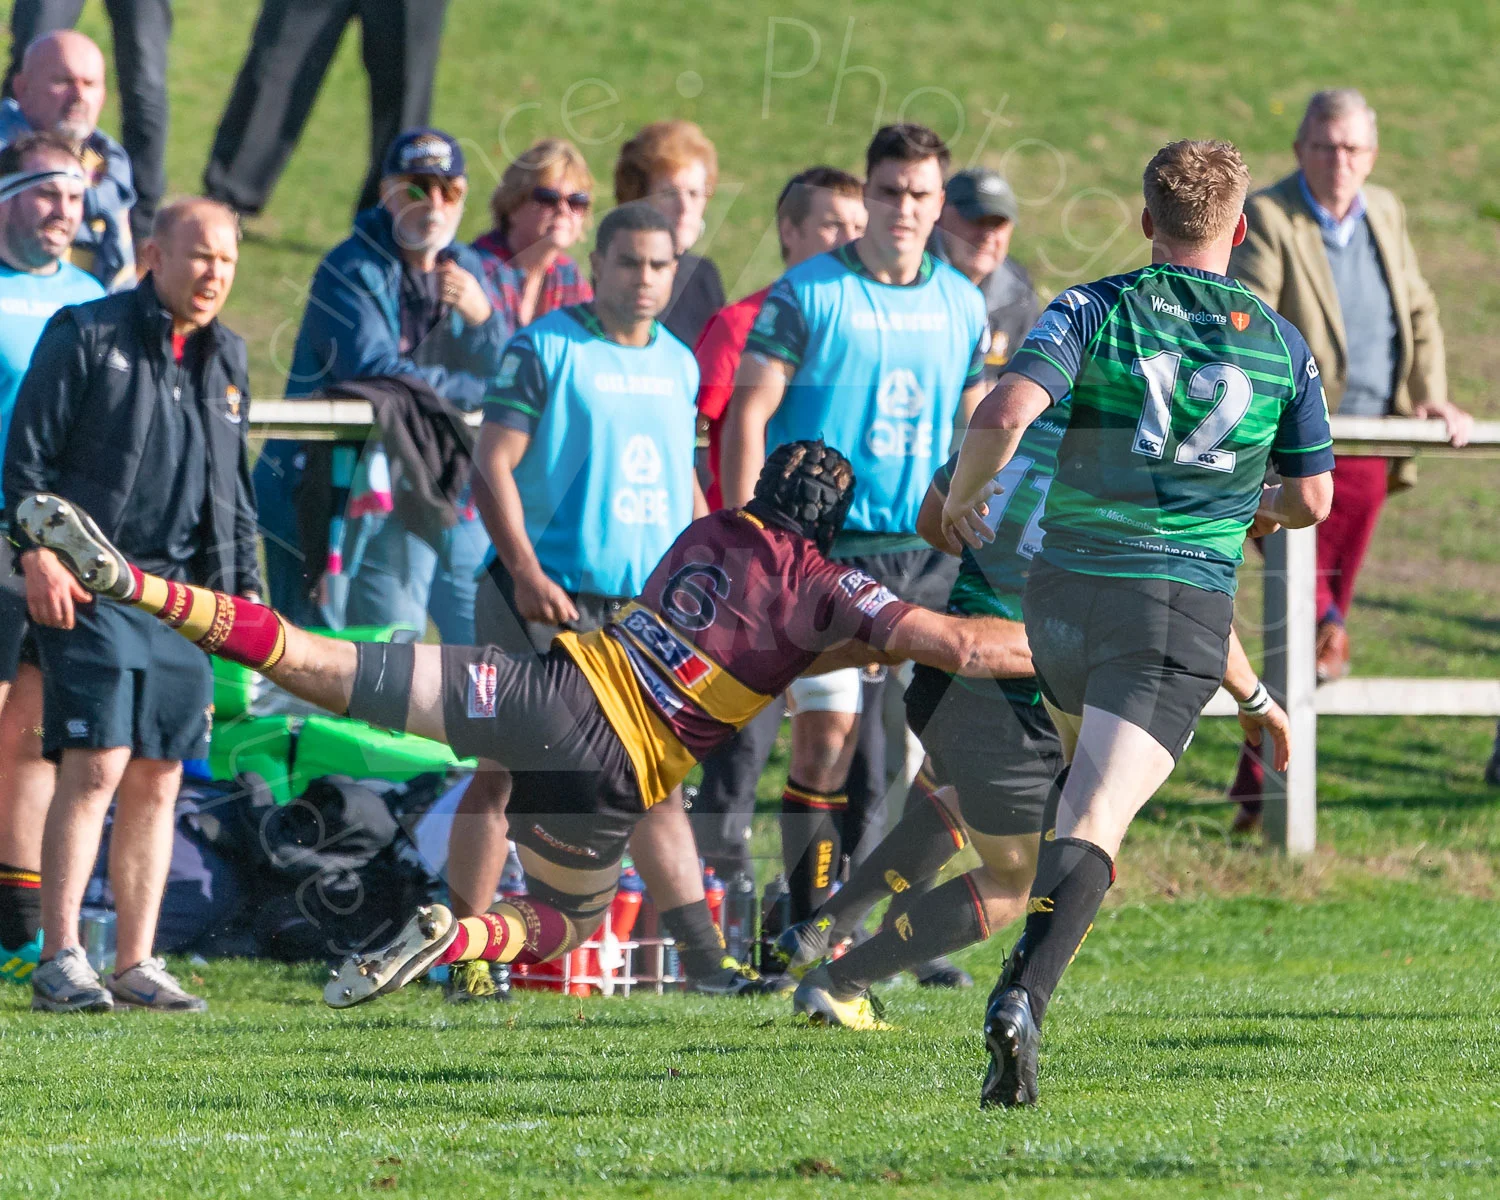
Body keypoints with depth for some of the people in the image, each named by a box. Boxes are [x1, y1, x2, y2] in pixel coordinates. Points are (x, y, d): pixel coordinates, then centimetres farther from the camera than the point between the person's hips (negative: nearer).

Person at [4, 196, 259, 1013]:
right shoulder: (84, 335, -2)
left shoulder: (226, 358, 17)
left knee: (158, 783, 5)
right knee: (95, 767, -14)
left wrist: (245, 585, 17)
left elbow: (236, 486, 24)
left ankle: (137, 964, 8)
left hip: (187, 594, 6)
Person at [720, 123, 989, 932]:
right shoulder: (807, 295, -3)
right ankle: (808, 923, -2)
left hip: (927, 553, 4)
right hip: (827, 545, -4)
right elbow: (748, 416, -6)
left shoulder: (963, 303, 11)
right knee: (827, 727, -10)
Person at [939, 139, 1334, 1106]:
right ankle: (1024, 995, -33)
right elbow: (1312, 498, 14)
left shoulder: (1093, 312, -3)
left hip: (1067, 587, 1)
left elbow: (1003, 416, -20)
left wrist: (961, 500, -1)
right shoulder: (1282, 345, 4)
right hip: (1186, 608, -1)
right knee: (1098, 814, -12)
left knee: (1084, 762, 31)